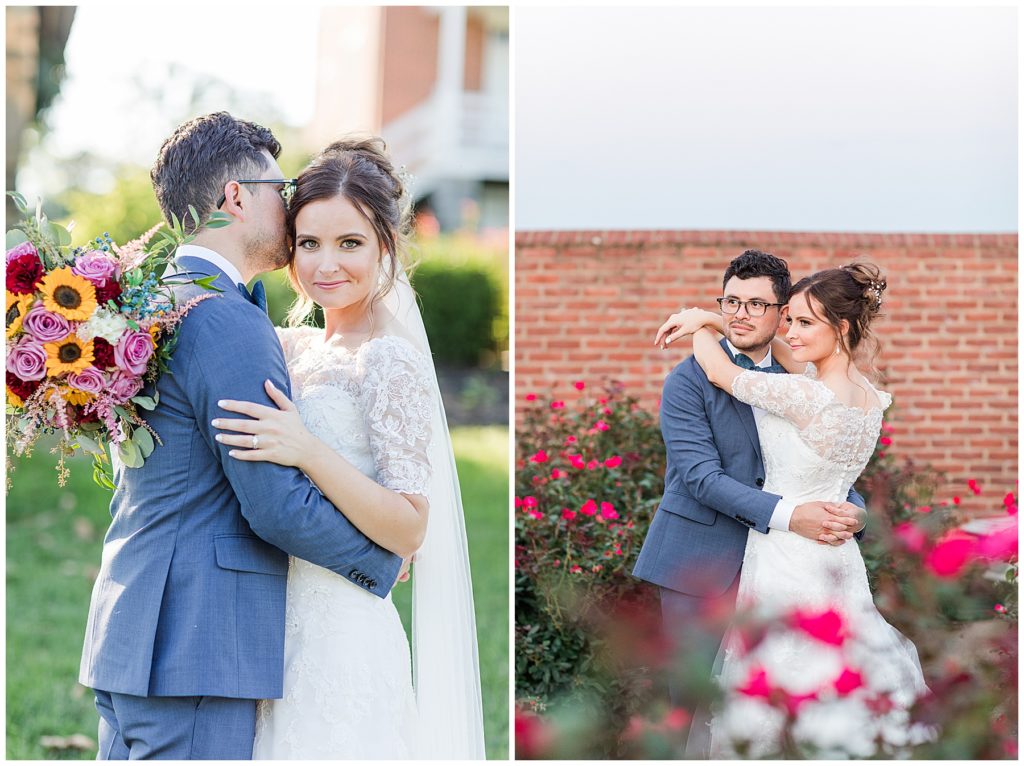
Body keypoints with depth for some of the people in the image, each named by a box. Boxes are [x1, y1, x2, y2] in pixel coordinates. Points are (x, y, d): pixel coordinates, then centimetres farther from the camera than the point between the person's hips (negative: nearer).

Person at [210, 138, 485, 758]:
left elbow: (409, 530, -17)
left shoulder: (391, 359, -13)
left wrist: (308, 452, -28)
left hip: (341, 641, -7)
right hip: (283, 630, 7)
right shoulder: (297, 347, 8)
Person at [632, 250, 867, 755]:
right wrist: (787, 515, -27)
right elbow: (700, 476, -18)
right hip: (698, 560, -4)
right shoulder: (689, 380, -9)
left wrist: (851, 510, -15)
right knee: (690, 693, 2)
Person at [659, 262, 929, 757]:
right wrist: (720, 320, 14)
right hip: (834, 556, 8)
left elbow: (720, 373, -10)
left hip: (789, 558, -8)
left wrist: (701, 325, 10)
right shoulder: (867, 395, 0)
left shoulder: (807, 397, -24)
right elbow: (796, 361, 16)